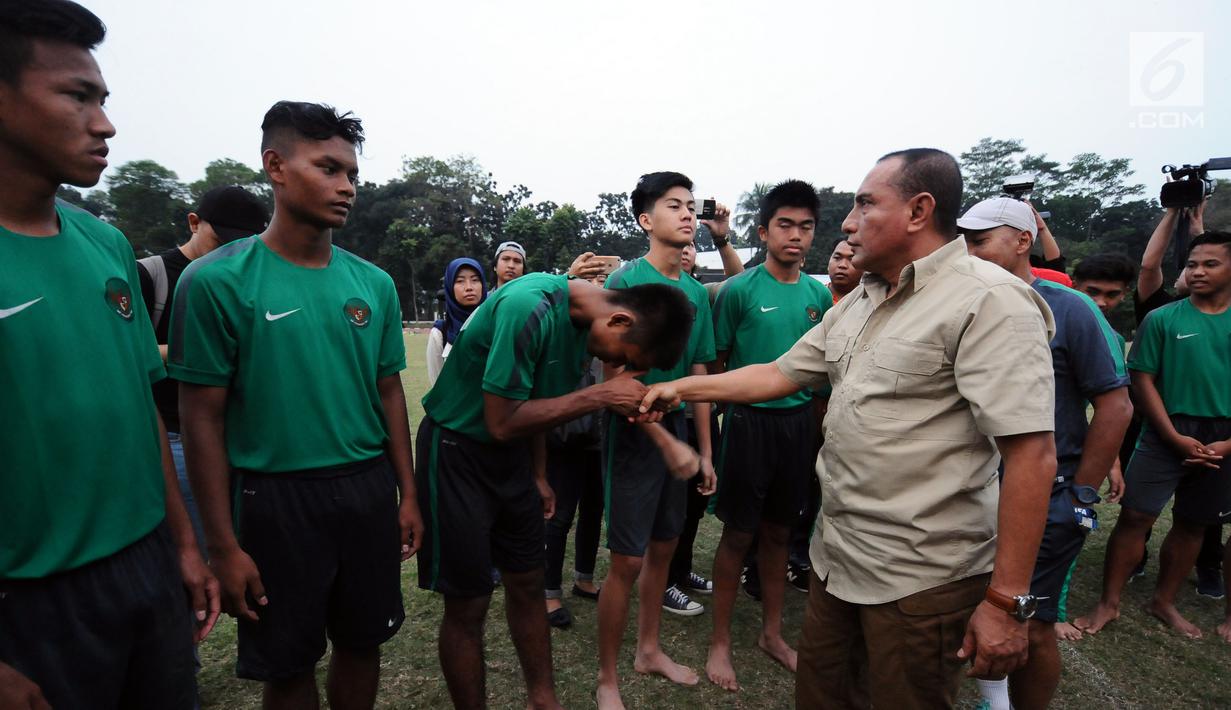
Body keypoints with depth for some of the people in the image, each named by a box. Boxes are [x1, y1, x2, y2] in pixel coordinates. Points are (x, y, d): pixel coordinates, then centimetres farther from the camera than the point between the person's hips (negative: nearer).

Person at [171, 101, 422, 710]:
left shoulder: (373, 283, 2)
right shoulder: (218, 281, -10)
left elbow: (389, 393, 7)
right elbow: (202, 418, -8)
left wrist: (408, 495, 7)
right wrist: (224, 545, -8)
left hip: (368, 489, 4)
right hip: (276, 496, -3)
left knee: (362, 642, 17)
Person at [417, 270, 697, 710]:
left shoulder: (586, 322, -3)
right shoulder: (530, 308, -28)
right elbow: (501, 423, -27)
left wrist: (538, 475, 14)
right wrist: (600, 396, -25)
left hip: (510, 454, 7)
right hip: (457, 450, -7)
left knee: (527, 585, 14)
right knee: (468, 603, 2)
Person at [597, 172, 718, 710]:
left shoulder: (697, 292, 7)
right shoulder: (626, 281, -12)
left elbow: (699, 376, 11)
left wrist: (705, 450, 10)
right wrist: (668, 442, -20)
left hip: (677, 426, 7)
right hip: (635, 430, -6)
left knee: (663, 547, 18)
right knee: (627, 560, 0)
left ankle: (649, 649, 39)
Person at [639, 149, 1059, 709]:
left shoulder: (989, 301, -18)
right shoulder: (855, 305, 9)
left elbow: (1033, 456, -22)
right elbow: (781, 373, 13)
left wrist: (1008, 601, -21)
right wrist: (682, 388, 10)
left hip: (920, 578, -8)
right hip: (836, 557, 8)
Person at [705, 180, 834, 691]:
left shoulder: (819, 293, 6)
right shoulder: (739, 290, -10)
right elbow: (716, 362, -4)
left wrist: (822, 424, 12)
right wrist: (718, 422, -4)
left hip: (799, 420, 5)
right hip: (750, 420, -5)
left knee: (779, 531, 16)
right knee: (738, 534, 5)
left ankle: (772, 633, 34)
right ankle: (720, 642, 23)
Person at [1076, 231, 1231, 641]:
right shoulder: (1163, 319, -3)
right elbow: (1142, 380, -5)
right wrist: (1175, 436, -10)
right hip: (1167, 435, -3)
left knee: (1193, 525, 12)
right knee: (1135, 516, -6)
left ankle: (1164, 602, 28)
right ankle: (1109, 603, 4)